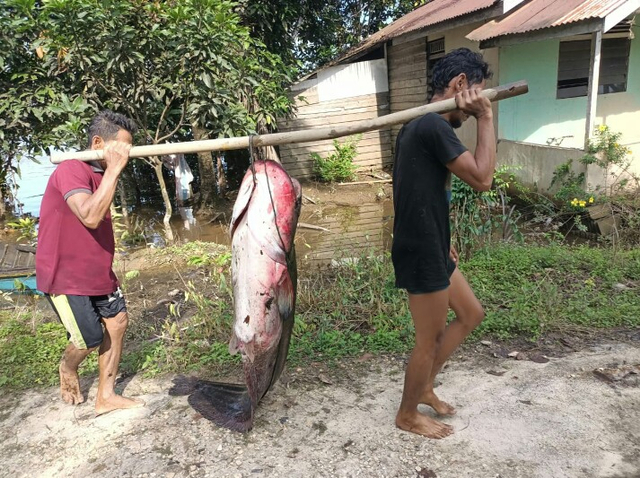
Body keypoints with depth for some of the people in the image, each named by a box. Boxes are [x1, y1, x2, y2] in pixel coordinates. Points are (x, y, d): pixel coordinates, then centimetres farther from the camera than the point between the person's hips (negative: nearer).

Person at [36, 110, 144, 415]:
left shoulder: (102, 173, 8)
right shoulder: (71, 170, -21)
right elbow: (90, 217, -38)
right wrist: (113, 170, -34)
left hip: (97, 271, 9)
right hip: (65, 275, -9)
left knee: (117, 321, 7)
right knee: (89, 339, 0)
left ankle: (106, 396, 20)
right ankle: (68, 369, 36)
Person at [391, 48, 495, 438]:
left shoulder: (421, 126, 13)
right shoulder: (433, 126, -20)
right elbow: (482, 179, -20)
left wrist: (443, 241, 22)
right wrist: (486, 119, -12)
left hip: (430, 248, 10)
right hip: (422, 254, -10)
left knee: (471, 314, 21)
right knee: (429, 340, 6)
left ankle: (424, 387, 33)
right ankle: (408, 415, 29)